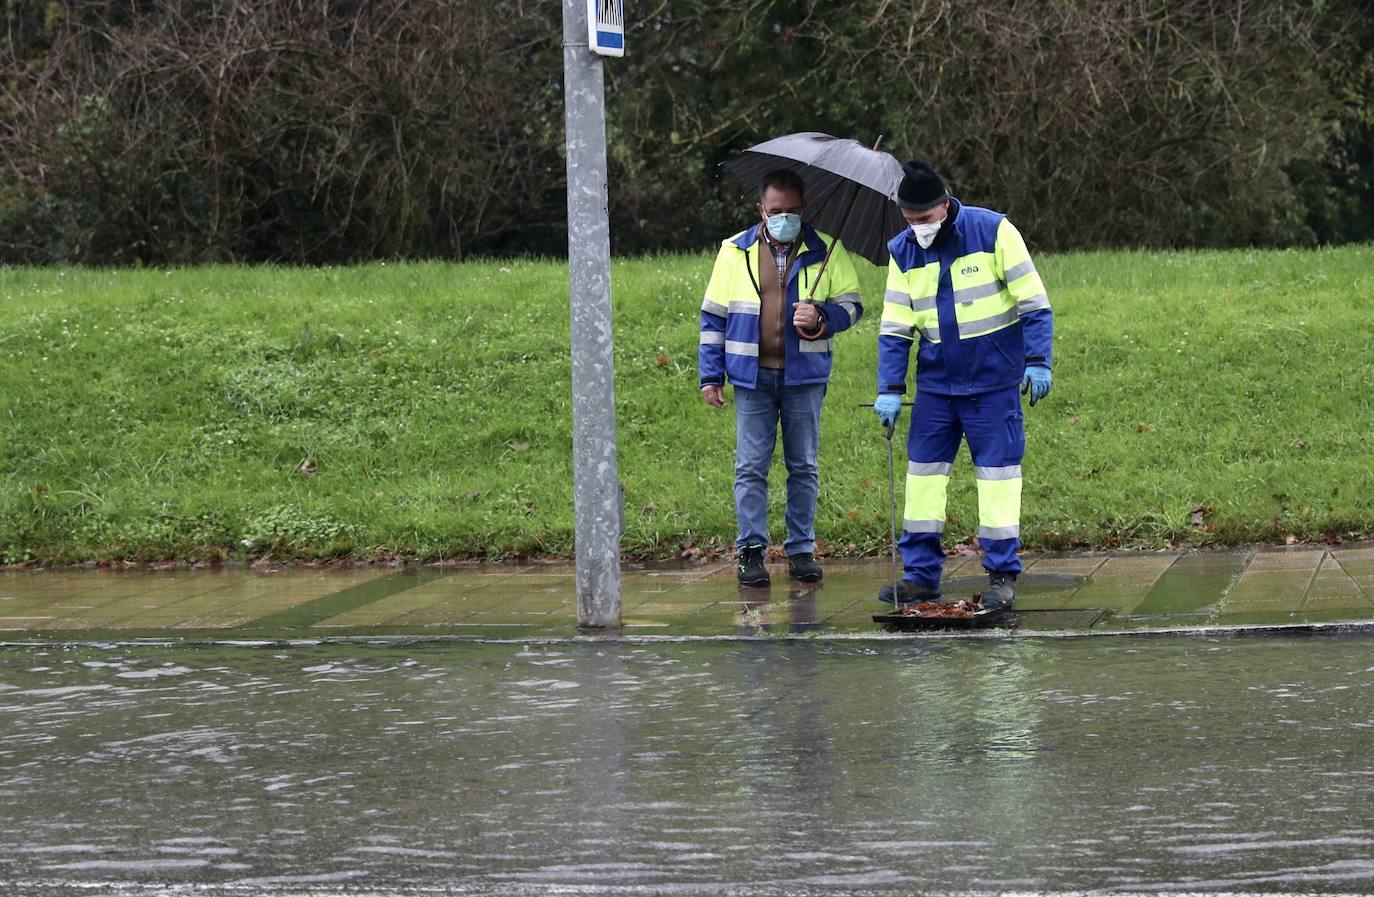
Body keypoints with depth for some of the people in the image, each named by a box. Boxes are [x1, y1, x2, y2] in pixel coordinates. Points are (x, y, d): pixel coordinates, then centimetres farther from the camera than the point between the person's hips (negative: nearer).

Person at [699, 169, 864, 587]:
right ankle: (751, 549, 4)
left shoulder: (826, 251, 3)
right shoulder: (735, 252, 5)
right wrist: (711, 375, 3)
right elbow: (713, 317, 8)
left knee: (803, 467, 7)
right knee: (751, 467, -1)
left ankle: (801, 548, 15)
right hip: (752, 377, 0)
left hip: (804, 377, 0)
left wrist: (821, 317, -17)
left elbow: (852, 304, 5)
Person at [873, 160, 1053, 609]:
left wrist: (1037, 361, -14)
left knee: (997, 472, -3)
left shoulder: (993, 231, -9)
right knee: (922, 470, 4)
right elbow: (894, 328, 7)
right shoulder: (903, 252, 4)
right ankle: (921, 573, 11)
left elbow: (1033, 302, -7)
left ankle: (1002, 576, 2)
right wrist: (889, 389, -1)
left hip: (993, 383, -4)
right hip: (935, 383, 4)